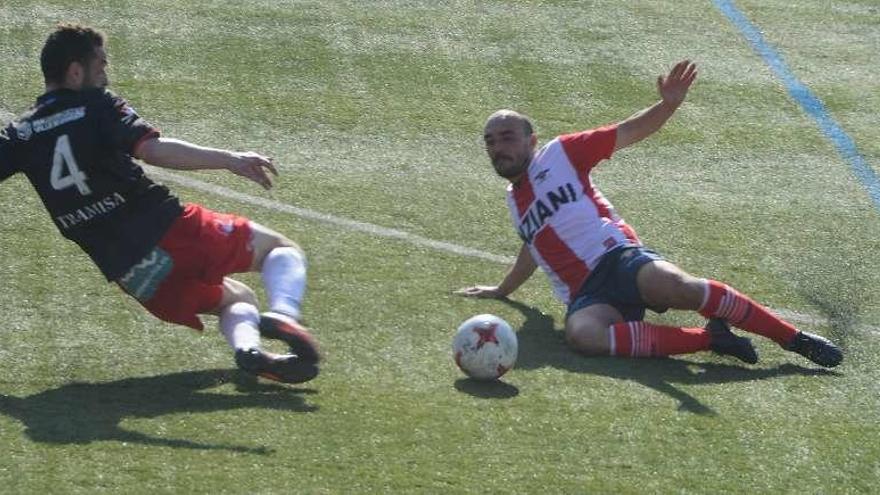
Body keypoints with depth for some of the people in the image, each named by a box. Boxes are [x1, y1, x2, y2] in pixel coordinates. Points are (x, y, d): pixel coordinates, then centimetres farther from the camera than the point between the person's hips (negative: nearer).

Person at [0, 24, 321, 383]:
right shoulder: (95, 105, 0)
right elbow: (153, 149, -15)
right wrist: (230, 159, -16)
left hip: (126, 271, 5)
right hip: (167, 229, -5)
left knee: (236, 298, 25)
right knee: (282, 249, 12)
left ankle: (248, 347, -10)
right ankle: (282, 314, -21)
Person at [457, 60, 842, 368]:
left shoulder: (558, 155, 11)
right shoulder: (514, 200, 28)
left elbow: (629, 132, 5)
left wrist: (668, 104, -13)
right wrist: (500, 291, 58)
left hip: (617, 258, -4)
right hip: (586, 297, 4)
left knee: (674, 285, -37)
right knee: (582, 335, -35)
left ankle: (794, 339, -24)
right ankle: (708, 338, -28)